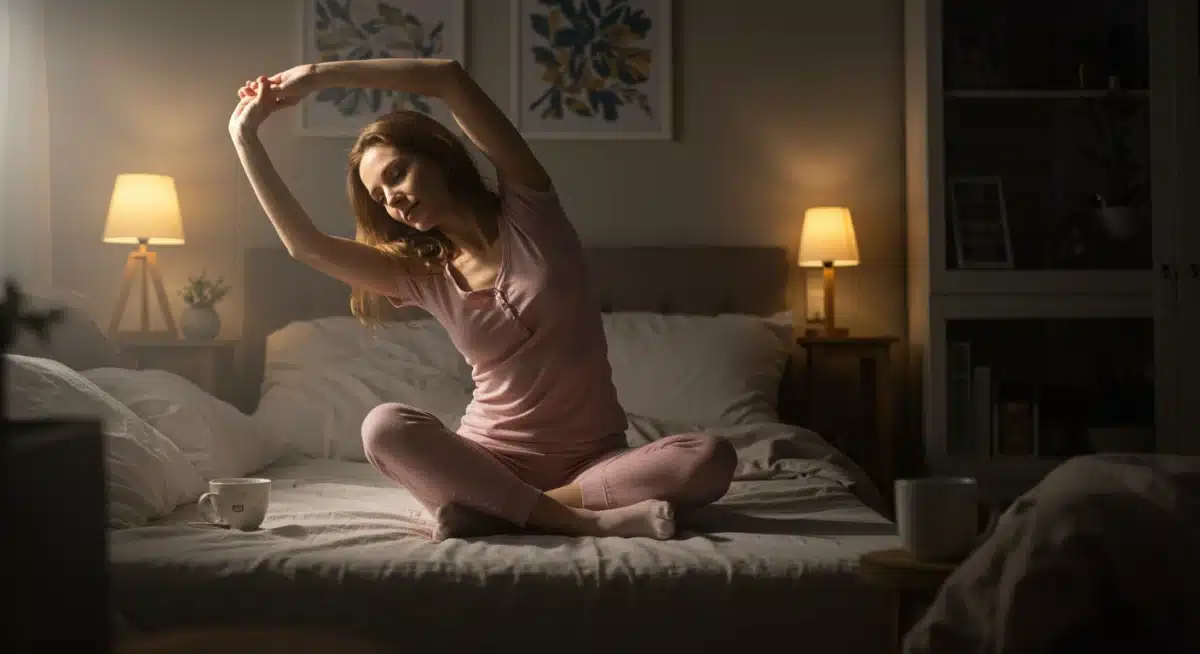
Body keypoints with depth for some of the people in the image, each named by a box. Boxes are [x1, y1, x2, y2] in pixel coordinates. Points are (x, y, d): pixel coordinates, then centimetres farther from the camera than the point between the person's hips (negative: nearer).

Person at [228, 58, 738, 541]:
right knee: (383, 428, -29)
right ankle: (583, 521, -31)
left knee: (712, 459, -31)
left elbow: (450, 78, -12)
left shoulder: (527, 212, -2)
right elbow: (307, 245, -1)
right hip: (492, 459, 2)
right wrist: (246, 138, 1)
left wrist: (321, 74, -9)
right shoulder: (421, 275, 7)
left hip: (592, 460, -1)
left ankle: (494, 510, -27)